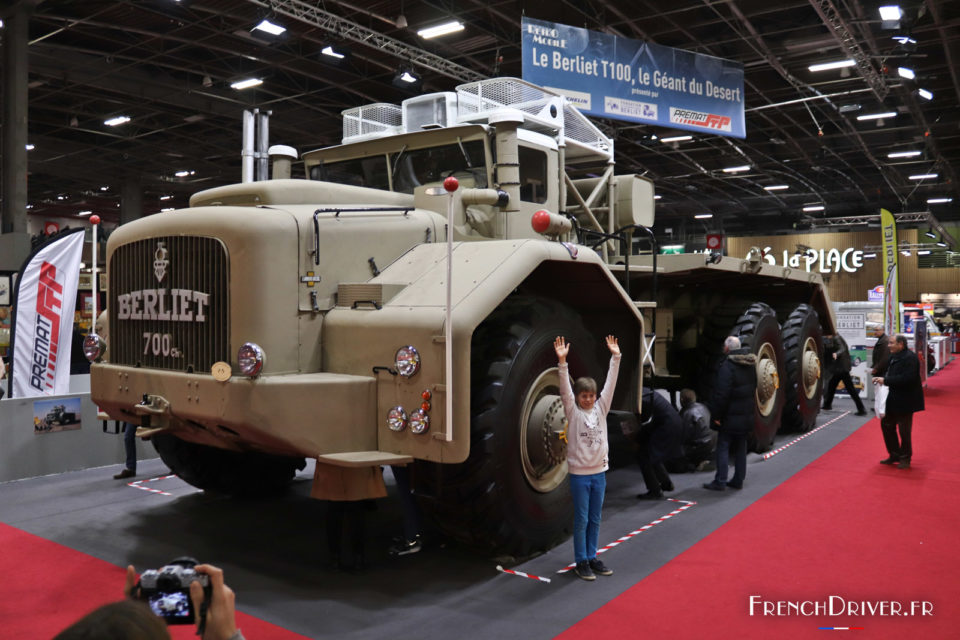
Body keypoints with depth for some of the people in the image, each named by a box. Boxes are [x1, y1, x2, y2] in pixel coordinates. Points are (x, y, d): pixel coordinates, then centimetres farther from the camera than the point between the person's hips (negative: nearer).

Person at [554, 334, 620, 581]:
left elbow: (610, 384, -4)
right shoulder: (573, 411, -6)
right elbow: (565, 388, -19)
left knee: (595, 519, 13)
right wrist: (562, 362, -31)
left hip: (599, 472, 4)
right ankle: (581, 562, 15)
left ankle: (592, 557, 26)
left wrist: (615, 357, -13)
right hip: (579, 474, -4)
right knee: (581, 519, 4)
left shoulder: (600, 409, 4)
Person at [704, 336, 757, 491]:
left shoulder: (727, 366, -18)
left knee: (723, 447, -1)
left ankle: (720, 482, 0)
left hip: (731, 416, -8)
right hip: (747, 415, 8)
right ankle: (738, 480, 20)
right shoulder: (751, 365, 9)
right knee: (740, 448, 15)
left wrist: (716, 414, -15)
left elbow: (721, 394, -21)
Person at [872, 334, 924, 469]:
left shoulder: (909, 358, -20)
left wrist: (885, 380, -25)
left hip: (905, 401, -10)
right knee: (886, 425, 15)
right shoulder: (894, 356, 9)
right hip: (893, 400, 10)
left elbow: (907, 378, -29)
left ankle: (905, 459, 18)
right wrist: (881, 378, -2)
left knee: (904, 430, 2)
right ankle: (894, 455, 28)